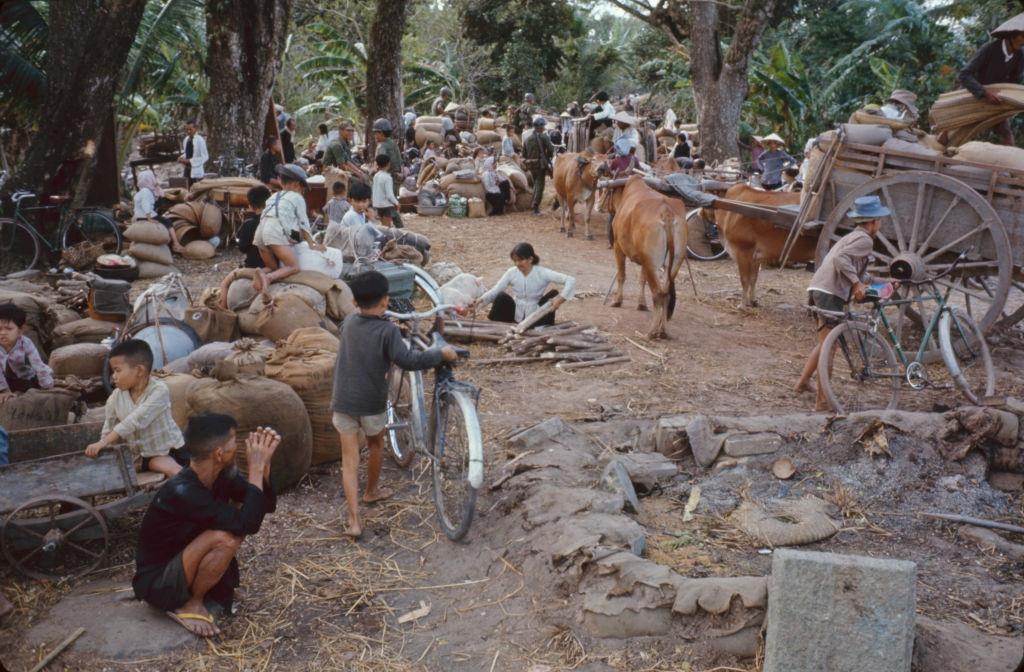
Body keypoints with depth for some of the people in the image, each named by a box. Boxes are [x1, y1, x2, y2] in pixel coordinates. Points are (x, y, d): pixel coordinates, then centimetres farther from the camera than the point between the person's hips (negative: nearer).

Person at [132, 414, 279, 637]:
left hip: (184, 564, 8)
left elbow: (266, 505, 0)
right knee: (224, 538, -31)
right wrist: (255, 468, -29)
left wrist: (264, 463, -16)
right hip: (156, 581, -8)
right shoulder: (182, 492, -32)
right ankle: (191, 604, -8)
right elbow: (248, 524, -35)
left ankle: (217, 587, 7)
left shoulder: (221, 475, -7)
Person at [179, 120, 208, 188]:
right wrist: (182, 158, -5)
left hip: (197, 171, -7)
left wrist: (190, 161, -22)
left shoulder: (200, 140, -15)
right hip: (188, 169, 7)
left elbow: (205, 157, -17)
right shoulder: (186, 139, 5)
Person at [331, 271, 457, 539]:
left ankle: (354, 520, -4)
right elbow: (408, 360, -26)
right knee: (376, 446, 27)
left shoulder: (349, 322, 2)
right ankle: (371, 491, 47)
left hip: (343, 402, 3)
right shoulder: (387, 330, -15)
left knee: (350, 460, 4)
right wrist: (441, 353, -16)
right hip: (372, 404, -3)